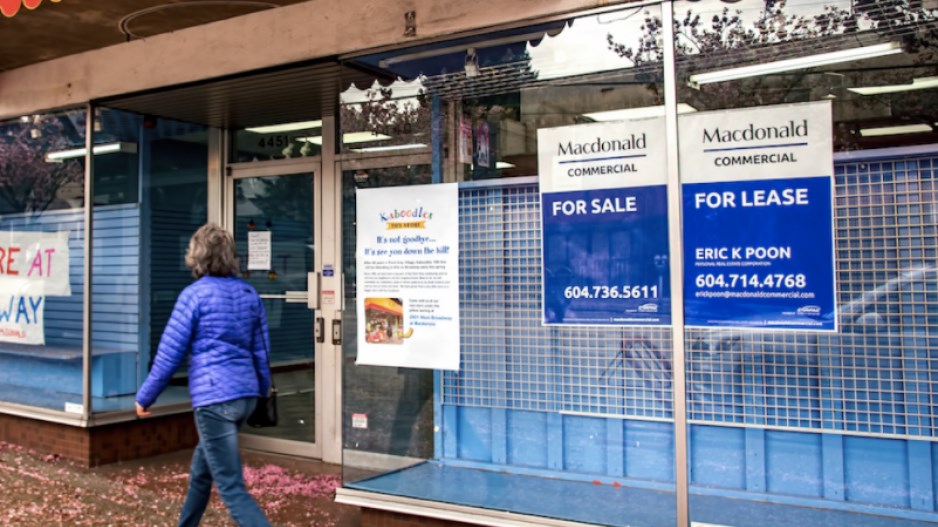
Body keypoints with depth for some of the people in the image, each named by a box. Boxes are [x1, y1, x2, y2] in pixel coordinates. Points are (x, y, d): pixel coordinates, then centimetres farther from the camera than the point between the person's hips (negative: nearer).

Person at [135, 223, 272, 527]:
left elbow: (170, 353, -6)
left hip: (213, 397, -7)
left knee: (231, 488, -5)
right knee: (202, 464, 27)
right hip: (246, 395, 7)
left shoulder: (194, 294, -8)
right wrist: (262, 388, 30)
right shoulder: (249, 293, 9)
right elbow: (261, 349, 15)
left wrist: (145, 397, 6)